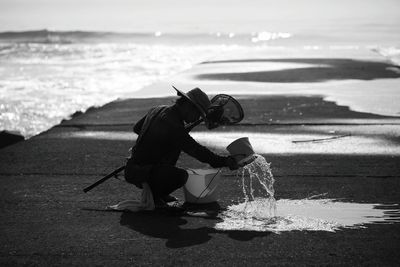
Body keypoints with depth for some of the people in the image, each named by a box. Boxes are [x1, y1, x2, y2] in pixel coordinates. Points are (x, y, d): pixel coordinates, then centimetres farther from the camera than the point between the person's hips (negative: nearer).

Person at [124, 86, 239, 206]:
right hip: (138, 173, -10)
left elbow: (136, 128, 22)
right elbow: (197, 151, -22)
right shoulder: (173, 127, -22)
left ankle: (161, 193, 21)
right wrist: (226, 161, -17)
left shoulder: (158, 110, 6)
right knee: (181, 175, -26)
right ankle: (152, 194, -1)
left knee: (176, 146, 22)